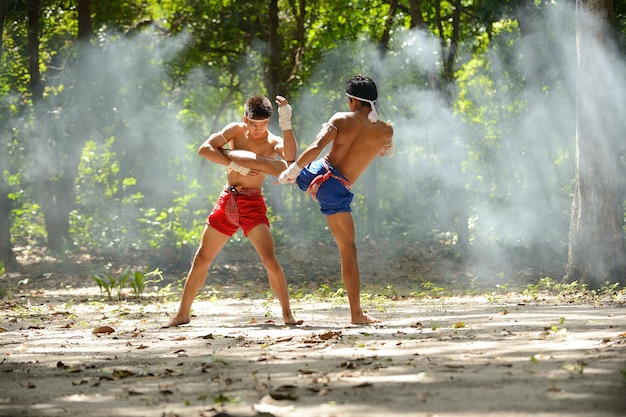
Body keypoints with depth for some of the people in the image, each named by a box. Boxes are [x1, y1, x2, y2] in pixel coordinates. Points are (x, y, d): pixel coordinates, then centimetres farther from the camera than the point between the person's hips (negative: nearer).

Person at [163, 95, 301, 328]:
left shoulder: (274, 143, -8)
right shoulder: (236, 130, 2)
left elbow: (290, 158, -30)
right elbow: (205, 149, -7)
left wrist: (286, 123, -34)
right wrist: (234, 164, -18)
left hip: (252, 204, -4)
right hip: (227, 201, 4)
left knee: (269, 260, -18)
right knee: (202, 258, 7)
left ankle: (287, 314, -10)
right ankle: (183, 313, 17)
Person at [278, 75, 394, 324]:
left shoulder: (341, 119, -1)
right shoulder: (386, 131, 0)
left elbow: (315, 148, -13)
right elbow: (387, 153, 24)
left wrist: (290, 173, -6)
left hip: (315, 174, 1)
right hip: (336, 190, -1)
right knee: (348, 251, 3)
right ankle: (356, 314, 1)